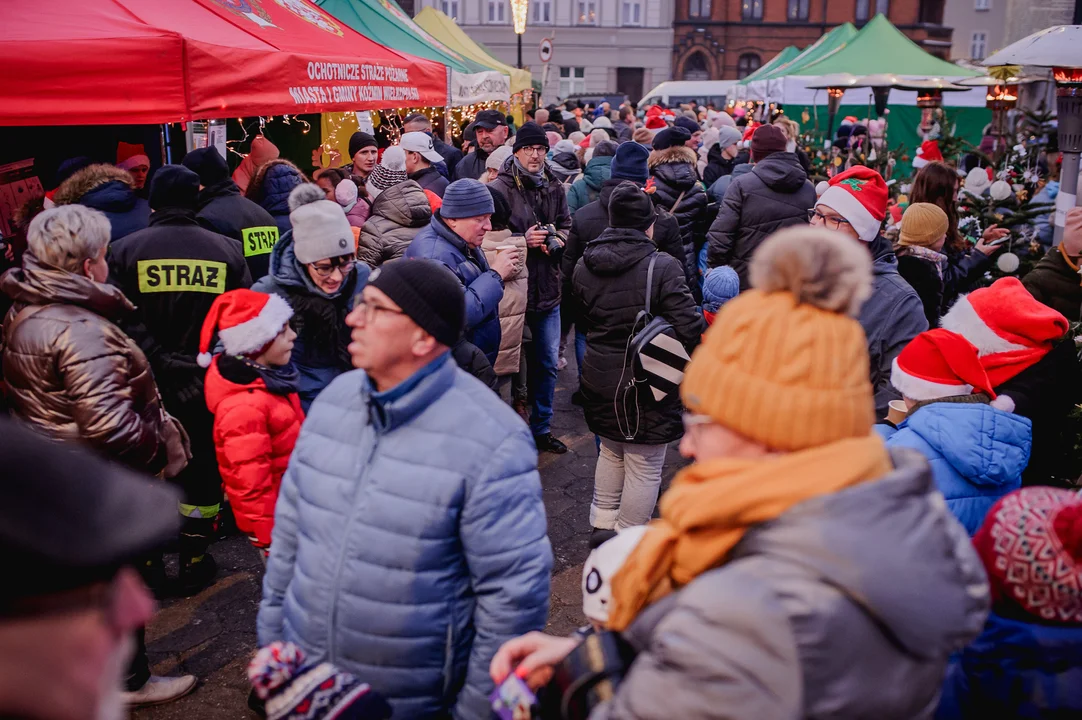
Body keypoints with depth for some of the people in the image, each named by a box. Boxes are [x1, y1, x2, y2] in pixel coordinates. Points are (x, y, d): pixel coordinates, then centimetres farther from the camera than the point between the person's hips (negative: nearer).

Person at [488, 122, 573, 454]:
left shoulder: (554, 189, 7)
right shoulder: (499, 188, -11)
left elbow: (566, 224, 19)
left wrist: (556, 239, -2)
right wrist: (523, 240, -20)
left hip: (547, 289, 6)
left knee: (547, 364, 15)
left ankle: (541, 428, 31)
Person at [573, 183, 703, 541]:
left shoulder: (584, 265, -1)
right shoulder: (662, 266, -19)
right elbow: (690, 327, -21)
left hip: (599, 377, 6)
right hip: (647, 381, -6)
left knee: (610, 451, 25)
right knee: (644, 465, 9)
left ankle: (602, 524, 36)